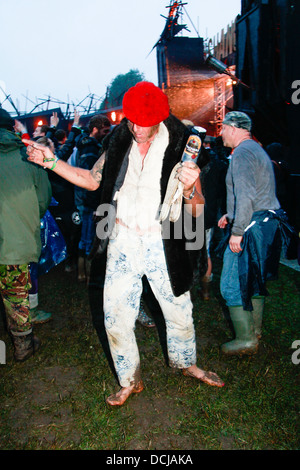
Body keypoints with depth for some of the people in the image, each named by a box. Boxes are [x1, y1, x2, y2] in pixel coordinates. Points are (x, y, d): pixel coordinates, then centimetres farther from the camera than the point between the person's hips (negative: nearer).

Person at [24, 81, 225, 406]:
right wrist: (51, 161, 3)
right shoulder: (119, 141, -1)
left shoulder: (181, 147, -11)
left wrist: (189, 189, -34)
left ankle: (185, 363, 45)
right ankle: (130, 381, 31)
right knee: (115, 317, 6)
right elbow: (93, 180, 13)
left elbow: (196, 212, -11)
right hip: (122, 242, 3)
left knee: (180, 312, 14)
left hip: (162, 244, -2)